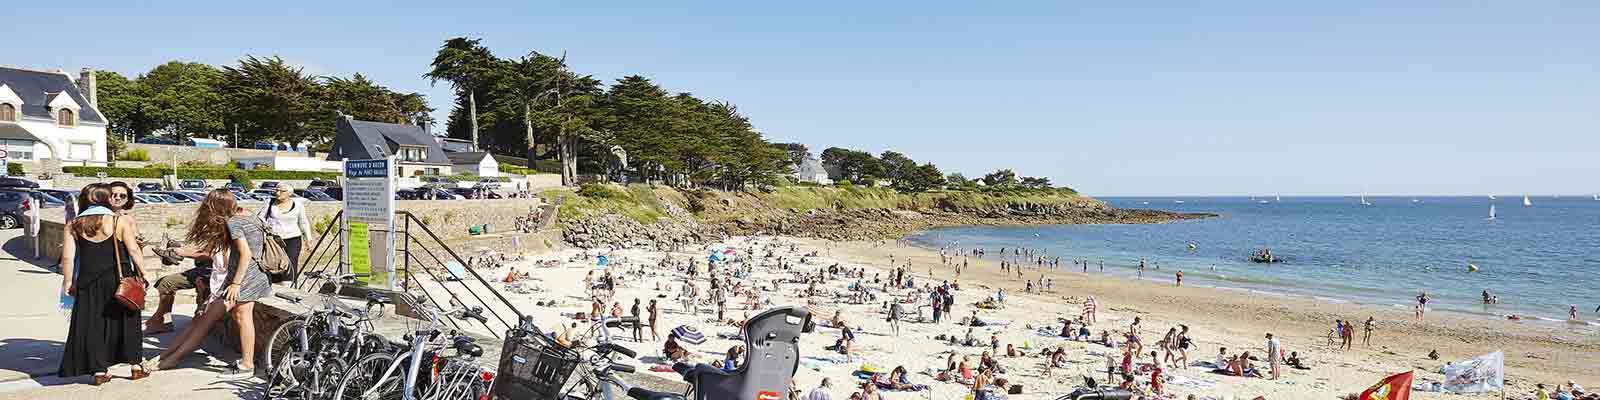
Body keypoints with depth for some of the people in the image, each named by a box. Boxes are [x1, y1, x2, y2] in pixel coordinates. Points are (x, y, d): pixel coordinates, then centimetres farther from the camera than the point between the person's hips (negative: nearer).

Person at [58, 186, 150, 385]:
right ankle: (135, 365, 13)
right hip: (120, 278, -1)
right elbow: (134, 251, -6)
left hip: (89, 281, 1)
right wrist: (142, 274, 2)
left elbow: (67, 257, -2)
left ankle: (99, 370, 8)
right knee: (125, 321, 11)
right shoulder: (120, 221, -2)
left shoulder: (73, 225, 4)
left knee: (92, 324, 9)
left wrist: (68, 281, 5)